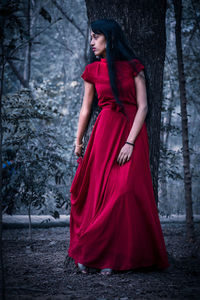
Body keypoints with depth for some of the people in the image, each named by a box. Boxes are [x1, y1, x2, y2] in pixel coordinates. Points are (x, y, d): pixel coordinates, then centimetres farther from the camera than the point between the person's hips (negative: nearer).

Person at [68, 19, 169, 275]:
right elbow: (86, 108, 15)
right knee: (98, 190, -3)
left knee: (125, 191, -8)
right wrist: (78, 141, 15)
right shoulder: (92, 70, 9)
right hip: (105, 131, 2)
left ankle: (113, 257, 1)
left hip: (132, 131, -2)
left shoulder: (133, 67, 0)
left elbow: (143, 106, -5)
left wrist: (130, 141, -14)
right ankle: (88, 255, 6)